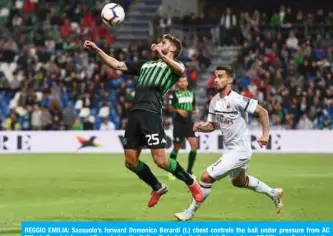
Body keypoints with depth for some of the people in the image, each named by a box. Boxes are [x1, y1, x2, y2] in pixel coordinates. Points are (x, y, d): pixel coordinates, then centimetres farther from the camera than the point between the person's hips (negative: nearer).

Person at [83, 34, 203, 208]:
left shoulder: (173, 64, 9)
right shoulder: (145, 65, 28)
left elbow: (181, 71, -17)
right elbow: (117, 65, 27)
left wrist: (161, 56, -24)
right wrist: (96, 50, 18)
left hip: (151, 113, -7)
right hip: (135, 114, 7)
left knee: (160, 160, -12)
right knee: (130, 162, 6)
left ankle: (192, 184, 8)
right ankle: (157, 188, 26)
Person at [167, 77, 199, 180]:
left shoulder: (191, 94, 11)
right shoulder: (174, 94, -3)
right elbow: (169, 108, -8)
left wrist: (196, 110, 2)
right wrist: (178, 110, -24)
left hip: (189, 123, 4)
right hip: (178, 123, -4)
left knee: (194, 145, -10)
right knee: (176, 147, 2)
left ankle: (189, 171, 0)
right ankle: (171, 172, 18)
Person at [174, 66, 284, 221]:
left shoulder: (236, 100, -23)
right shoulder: (214, 101, 1)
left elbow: (262, 112, -17)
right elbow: (213, 125, 10)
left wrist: (265, 134, -22)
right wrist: (201, 127, -10)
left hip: (239, 151, -10)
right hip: (230, 149, 10)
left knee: (206, 177, -13)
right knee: (238, 182, 31)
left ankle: (190, 212, 3)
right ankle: (273, 193, 49)